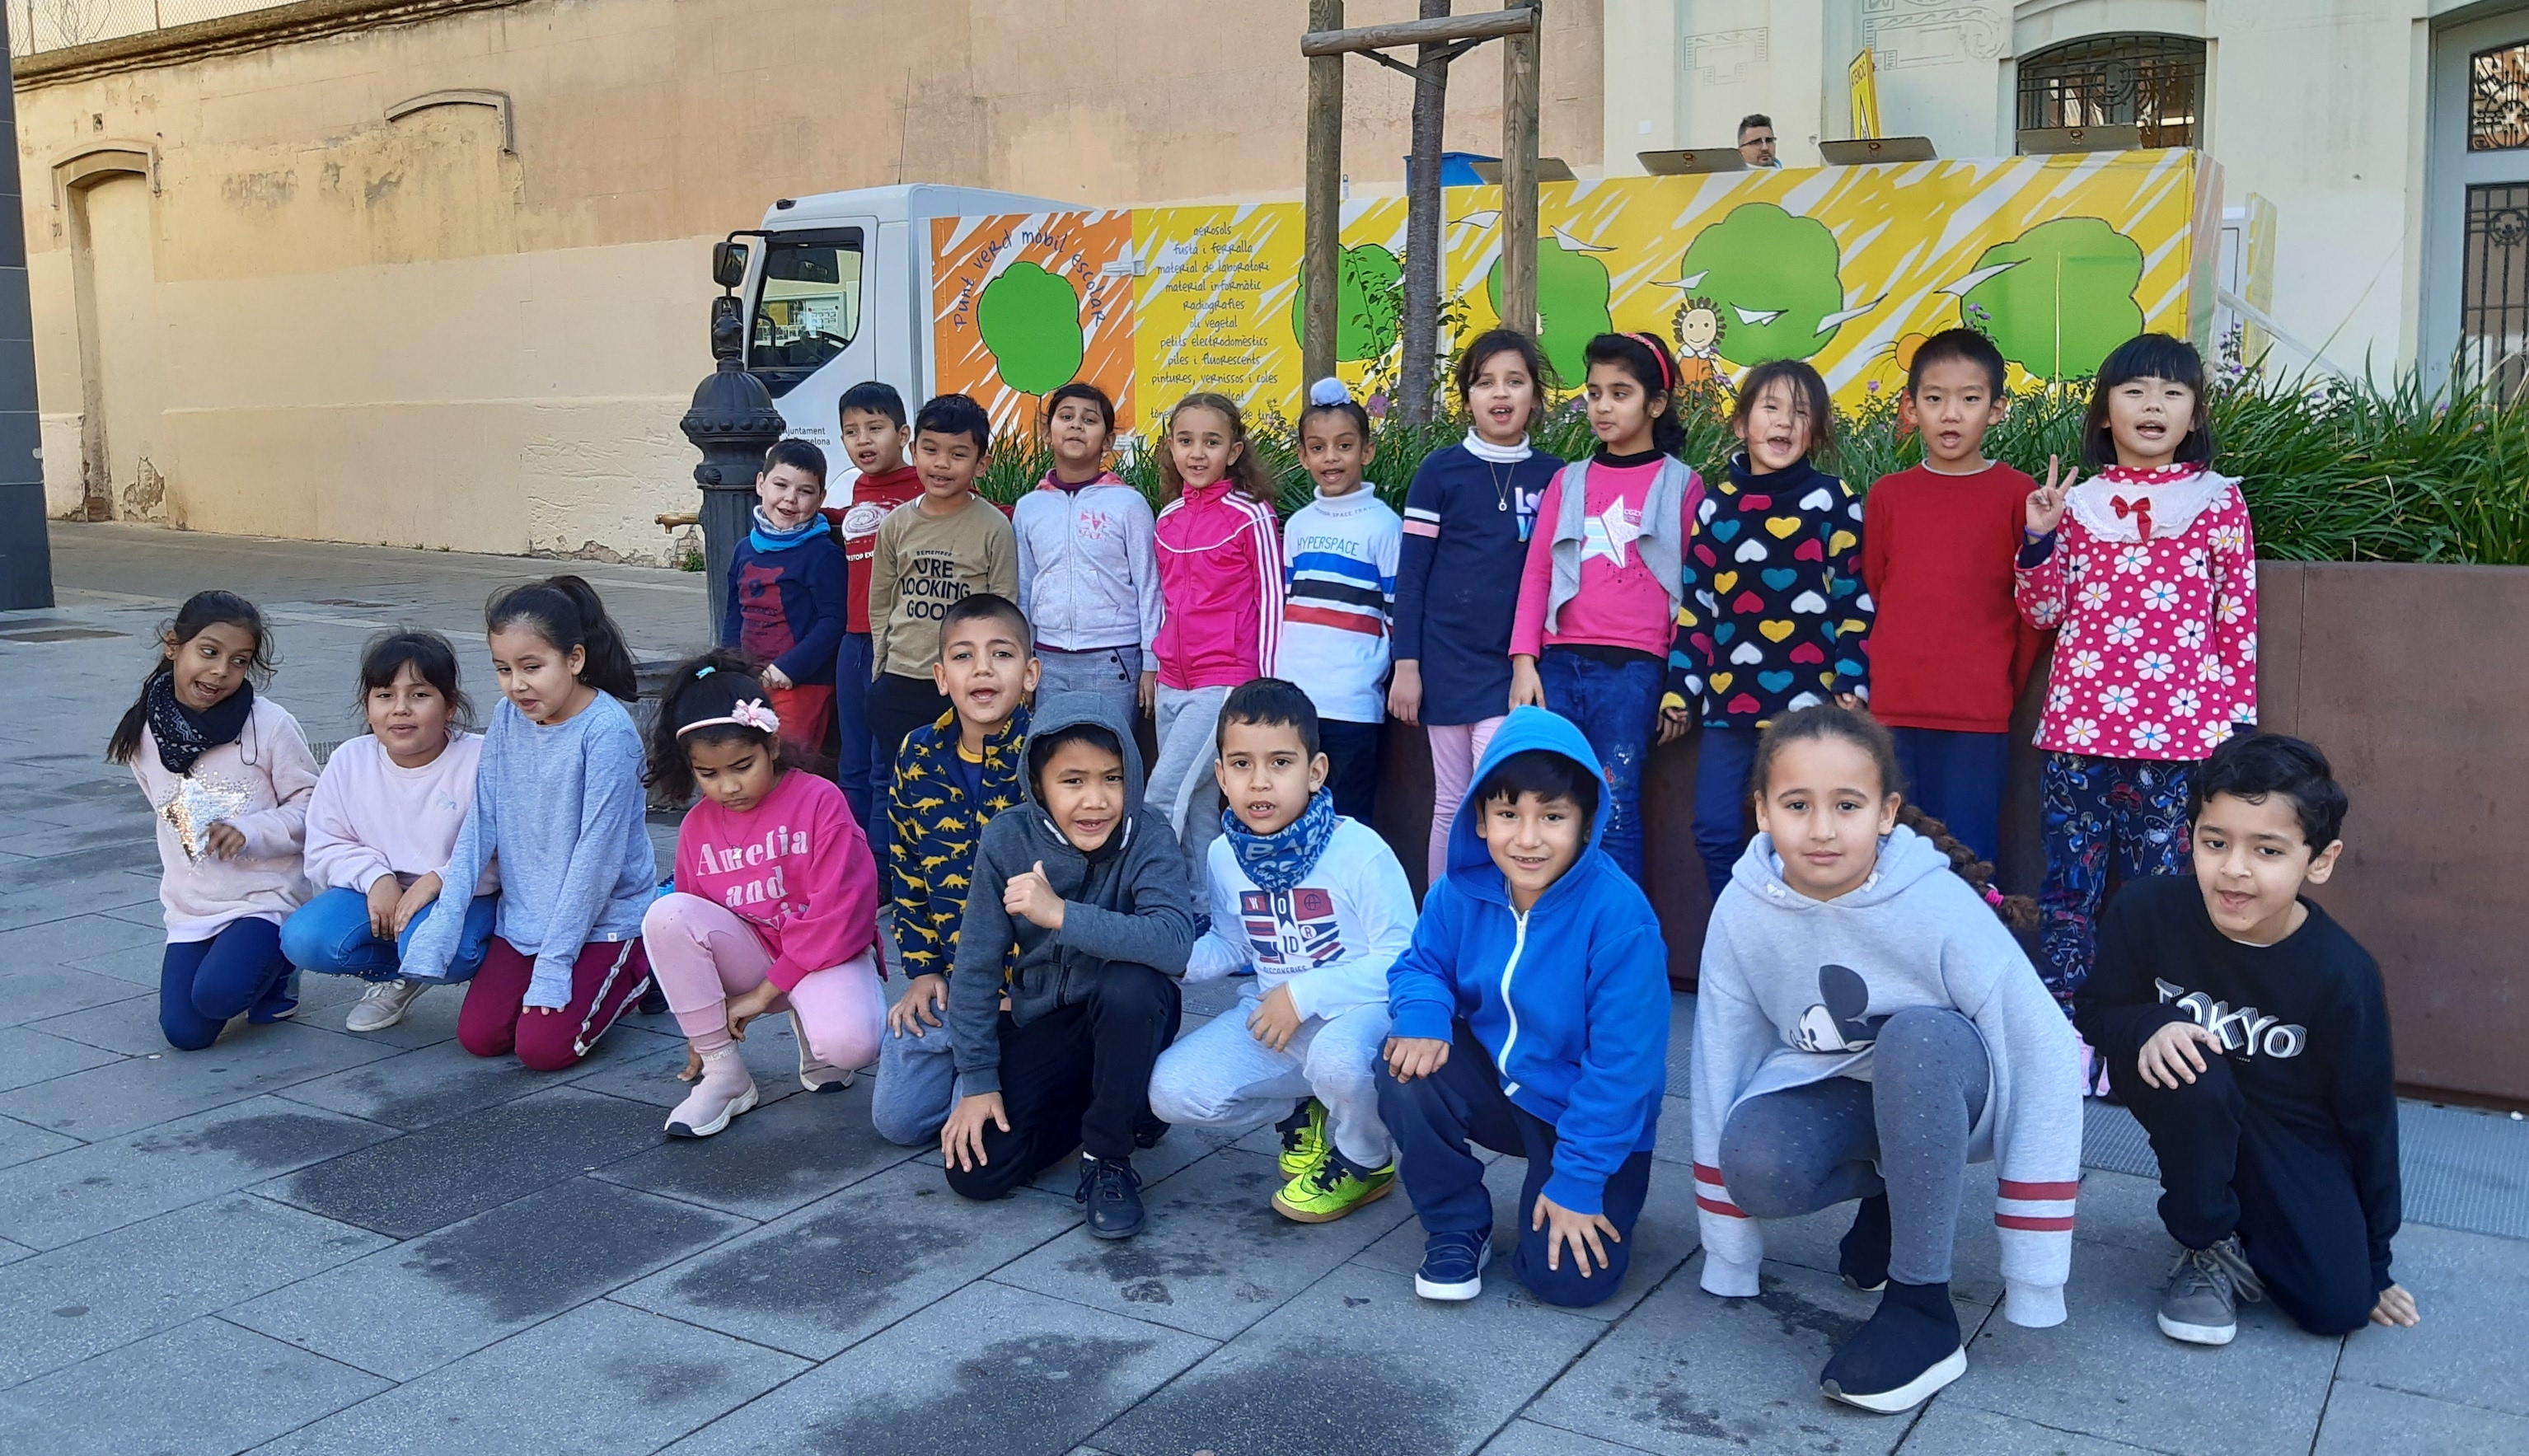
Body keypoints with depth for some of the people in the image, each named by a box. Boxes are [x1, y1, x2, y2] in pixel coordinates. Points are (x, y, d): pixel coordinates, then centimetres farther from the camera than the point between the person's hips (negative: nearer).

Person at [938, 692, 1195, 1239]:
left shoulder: (1147, 836, -21)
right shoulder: (1007, 840, -14)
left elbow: (1175, 941, -38)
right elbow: (976, 967, -9)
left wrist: (1060, 914, -42)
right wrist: (977, 1081, -11)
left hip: (1129, 1015, -2)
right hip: (1042, 1023, 2)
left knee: (1131, 982, -37)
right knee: (975, 1169, -13)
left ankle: (1109, 1159, -14)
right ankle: (1093, 1106, 16)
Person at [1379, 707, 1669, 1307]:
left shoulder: (1620, 917, -28)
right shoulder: (1462, 891, -14)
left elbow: (1623, 1065, -24)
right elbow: (1422, 965, 2)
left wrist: (1577, 1181, -21)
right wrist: (1424, 1019, -23)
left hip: (1594, 1121, -3)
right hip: (1496, 1087, 4)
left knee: (1570, 1278, -18)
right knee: (1409, 1072, -25)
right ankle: (1458, 1229, -2)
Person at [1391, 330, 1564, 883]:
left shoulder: (1554, 477, 5)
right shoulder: (1440, 471, 0)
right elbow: (1411, 573, 0)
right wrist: (1406, 664, -4)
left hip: (1515, 666, 1)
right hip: (1448, 664, 0)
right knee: (1451, 804, 8)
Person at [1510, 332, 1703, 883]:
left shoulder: (1682, 486, 6)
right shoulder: (1568, 481, 15)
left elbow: (1694, 589, 4)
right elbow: (1536, 572, 10)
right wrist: (1523, 661, -1)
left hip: (1633, 670, -3)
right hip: (1558, 665, 3)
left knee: (1613, 811, -9)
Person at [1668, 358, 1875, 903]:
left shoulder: (1834, 500, 1)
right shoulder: (1717, 504, 9)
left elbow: (1855, 600, 0)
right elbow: (1696, 603, 11)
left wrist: (1851, 681, -10)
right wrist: (1681, 686, 5)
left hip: (1808, 703, -3)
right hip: (1729, 702, 3)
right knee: (1715, 835, 5)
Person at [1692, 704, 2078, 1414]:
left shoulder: (1941, 908, -28)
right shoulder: (1743, 910, -19)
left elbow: (2046, 1060, -26)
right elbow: (1721, 1062, -11)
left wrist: (2034, 1279, -25)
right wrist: (1727, 1258, -7)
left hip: (1947, 1088, -3)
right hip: (1835, 1091, 3)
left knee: (1913, 1036, -37)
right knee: (1757, 1167, -29)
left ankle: (1922, 1308, -22)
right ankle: (1889, 1193, 6)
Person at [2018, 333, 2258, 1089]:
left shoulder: (2219, 502, 3)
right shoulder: (2077, 501, 8)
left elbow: (2239, 623, 3)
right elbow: (2044, 612, 9)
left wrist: (2239, 729, -1)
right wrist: (2038, 538, -6)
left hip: (2177, 733, -2)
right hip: (2078, 725, 2)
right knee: (2069, 886, 6)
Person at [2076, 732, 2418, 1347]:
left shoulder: (2342, 973, -22)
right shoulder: (2150, 910, -23)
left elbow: (2366, 1117, -10)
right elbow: (2095, 1010, -6)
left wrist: (2373, 1265, -2)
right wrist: (2148, 1029, -32)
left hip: (2296, 1139, -1)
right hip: (2194, 1119, 1)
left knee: (2337, 1307, -19)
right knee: (2188, 1065, -34)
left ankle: (2251, 1237, 15)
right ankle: (2209, 1249, -10)